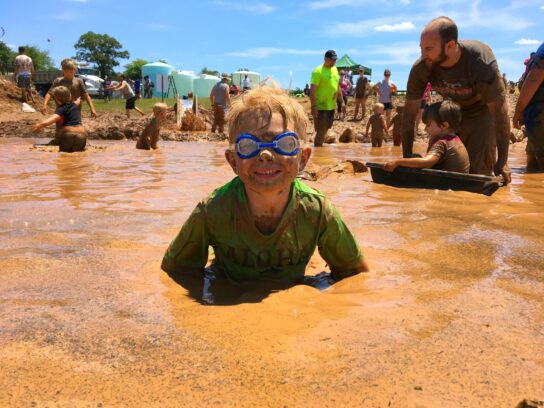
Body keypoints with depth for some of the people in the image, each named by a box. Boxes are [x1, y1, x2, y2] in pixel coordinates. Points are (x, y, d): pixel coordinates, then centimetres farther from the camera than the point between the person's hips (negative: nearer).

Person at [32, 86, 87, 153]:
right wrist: (79, 99, 70)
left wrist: (41, 124, -37)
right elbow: (78, 101, 46)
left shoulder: (61, 108, -3)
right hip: (82, 134, 6)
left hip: (69, 134, -6)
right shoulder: (74, 105, 19)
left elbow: (55, 118, -24)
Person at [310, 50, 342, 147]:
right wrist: (313, 106, -23)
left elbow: (337, 87, 21)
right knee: (321, 131, -6)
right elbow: (312, 90, -18)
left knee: (325, 130, 15)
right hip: (321, 107, -8)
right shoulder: (318, 71, -14)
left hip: (331, 106, 8)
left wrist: (341, 101, 20)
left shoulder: (335, 69, 12)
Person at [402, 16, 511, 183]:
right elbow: (409, 114, -18)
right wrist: (407, 157, -18)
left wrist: (502, 162, -28)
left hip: (483, 111, -3)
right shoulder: (421, 68, -27)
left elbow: (500, 112, -29)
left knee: (479, 170, -10)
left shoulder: (482, 62, -35)